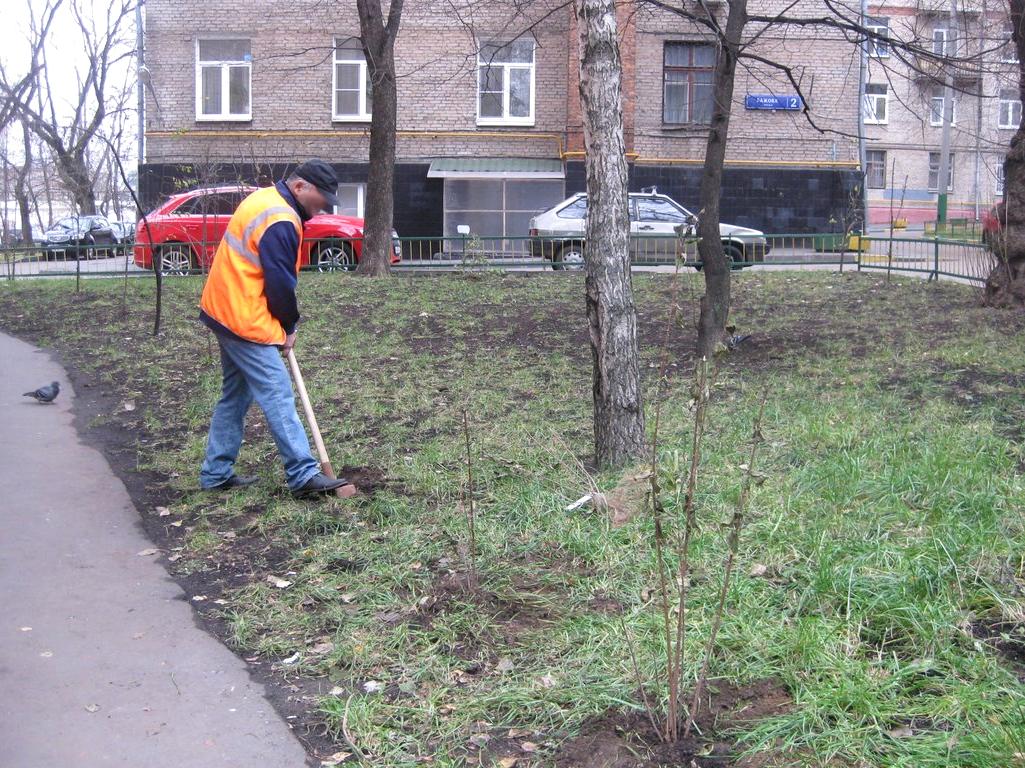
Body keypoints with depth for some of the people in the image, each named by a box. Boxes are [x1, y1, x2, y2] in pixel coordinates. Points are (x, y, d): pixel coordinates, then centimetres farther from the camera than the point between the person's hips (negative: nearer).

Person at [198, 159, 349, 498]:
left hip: (224, 313, 11)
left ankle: (216, 473, 22)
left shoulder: (263, 199, 13)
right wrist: (289, 327, -1)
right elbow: (280, 282, -17)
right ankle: (304, 475, -8)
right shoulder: (281, 222, -20)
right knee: (278, 396, -9)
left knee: (235, 396, 16)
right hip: (246, 321, -11)